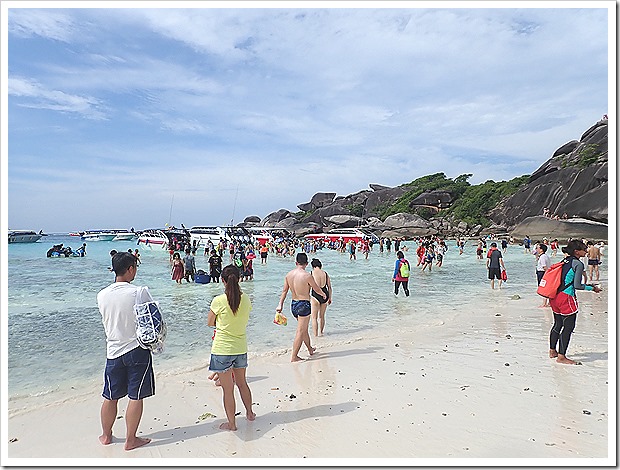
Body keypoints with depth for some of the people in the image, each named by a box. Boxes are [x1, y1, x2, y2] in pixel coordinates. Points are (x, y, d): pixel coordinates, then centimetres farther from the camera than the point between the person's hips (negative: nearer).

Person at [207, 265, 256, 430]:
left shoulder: (218, 301, -18)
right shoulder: (246, 299, -5)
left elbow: (210, 323, -3)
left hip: (222, 350, -4)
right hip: (241, 348, 5)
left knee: (227, 389, 9)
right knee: (242, 383, 25)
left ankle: (231, 423, 22)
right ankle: (250, 413, 39)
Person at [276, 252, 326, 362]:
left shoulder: (289, 275, 1)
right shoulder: (307, 276, -17)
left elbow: (284, 291, 7)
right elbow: (317, 289, -3)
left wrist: (280, 304, 13)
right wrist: (323, 294, 17)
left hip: (293, 304, 7)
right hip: (304, 305, -7)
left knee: (304, 328, 23)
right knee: (300, 331, 2)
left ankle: (310, 349, 41)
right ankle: (294, 357, 6)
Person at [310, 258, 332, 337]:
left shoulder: (312, 273, -5)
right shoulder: (325, 274, 7)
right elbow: (329, 287, 9)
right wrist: (329, 298, 19)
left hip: (315, 295, -5)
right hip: (324, 295, 5)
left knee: (314, 317, 5)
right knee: (322, 316, 22)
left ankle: (315, 335, 2)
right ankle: (321, 332, 36)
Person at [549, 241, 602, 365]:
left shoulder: (565, 261, 12)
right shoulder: (578, 264, -11)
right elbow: (577, 285, -13)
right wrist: (592, 288, 0)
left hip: (555, 297, 8)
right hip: (566, 298, -8)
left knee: (557, 324, 19)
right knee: (569, 327, 0)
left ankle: (552, 351, 29)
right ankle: (561, 357, 3)